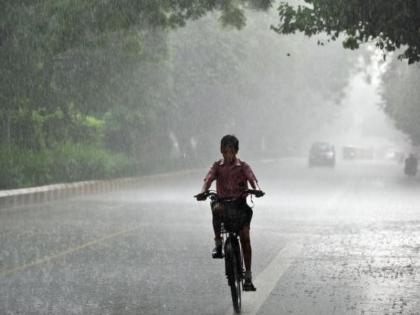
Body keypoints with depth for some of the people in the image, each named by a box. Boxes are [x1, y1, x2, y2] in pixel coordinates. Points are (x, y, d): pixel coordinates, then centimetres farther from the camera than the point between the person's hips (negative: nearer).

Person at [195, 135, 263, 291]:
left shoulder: (243, 166, 1)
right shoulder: (217, 166, 3)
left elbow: (252, 179, -16)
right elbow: (208, 179, -14)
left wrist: (257, 189, -40)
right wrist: (203, 191, -36)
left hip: (240, 203, 0)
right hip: (223, 201, 0)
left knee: (245, 237, -10)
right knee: (217, 209, -37)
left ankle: (248, 276, -5)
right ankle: (218, 243, -22)